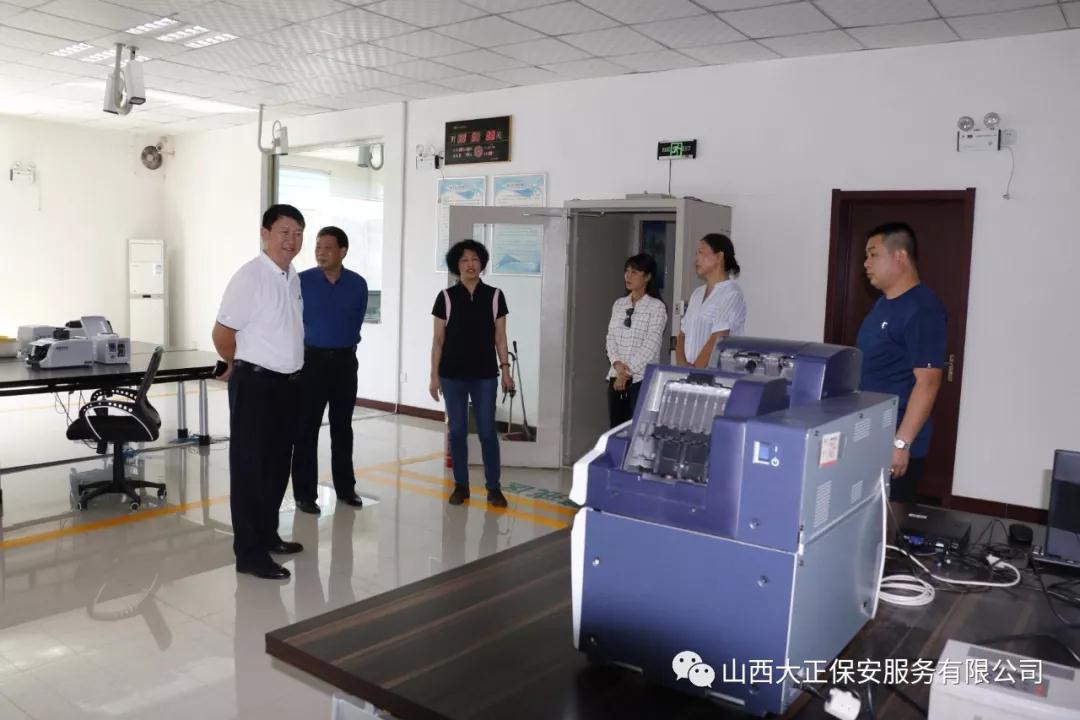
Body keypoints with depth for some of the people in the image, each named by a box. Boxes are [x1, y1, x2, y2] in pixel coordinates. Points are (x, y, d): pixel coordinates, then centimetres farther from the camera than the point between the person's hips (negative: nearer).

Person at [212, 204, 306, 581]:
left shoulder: (293, 277, 9)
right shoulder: (250, 277, -15)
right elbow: (222, 333, -11)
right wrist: (242, 366, 4)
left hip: (288, 383, 8)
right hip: (256, 384, -8)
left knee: (277, 465, 17)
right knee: (250, 467, 0)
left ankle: (267, 535, 32)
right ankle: (249, 552, 8)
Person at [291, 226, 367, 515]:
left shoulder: (358, 284, 1)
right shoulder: (302, 281, -7)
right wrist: (309, 340, 7)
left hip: (345, 361, 3)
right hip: (312, 360, -2)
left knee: (343, 428, 12)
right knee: (307, 429, 0)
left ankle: (345, 487, 23)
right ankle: (305, 493, 7)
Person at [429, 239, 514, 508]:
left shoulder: (494, 296, 2)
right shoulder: (446, 297, 0)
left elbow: (500, 337, 6)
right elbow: (438, 339, 2)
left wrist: (505, 369, 1)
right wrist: (434, 375, -1)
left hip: (485, 375, 0)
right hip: (453, 375, 0)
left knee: (487, 431, 1)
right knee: (457, 431, 7)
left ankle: (493, 488, 10)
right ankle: (461, 485, 18)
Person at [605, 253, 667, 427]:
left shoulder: (656, 306, -5)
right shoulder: (619, 304, 12)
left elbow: (651, 344, -12)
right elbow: (611, 337, 7)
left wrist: (629, 371, -14)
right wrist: (617, 364, -10)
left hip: (641, 378, -5)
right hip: (616, 376, 5)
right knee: (616, 428, 7)